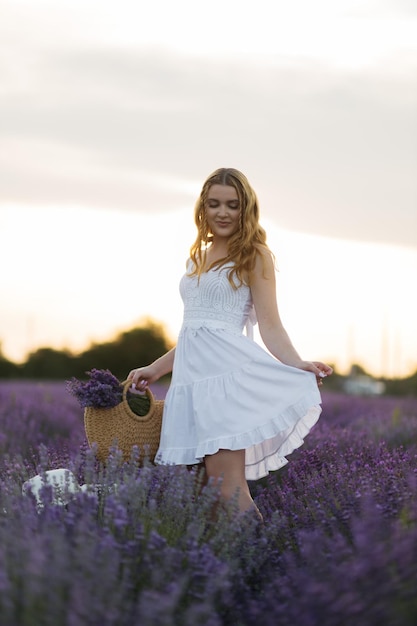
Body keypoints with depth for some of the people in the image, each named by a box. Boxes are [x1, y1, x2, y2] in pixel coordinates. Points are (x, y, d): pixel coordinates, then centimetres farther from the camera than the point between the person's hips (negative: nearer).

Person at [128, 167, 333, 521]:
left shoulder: (255, 256, 4)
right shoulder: (198, 257, 22)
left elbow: (270, 325, -4)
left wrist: (297, 364, -21)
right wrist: (155, 369, 28)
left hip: (229, 370, -6)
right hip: (190, 373, 6)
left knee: (228, 488, -17)